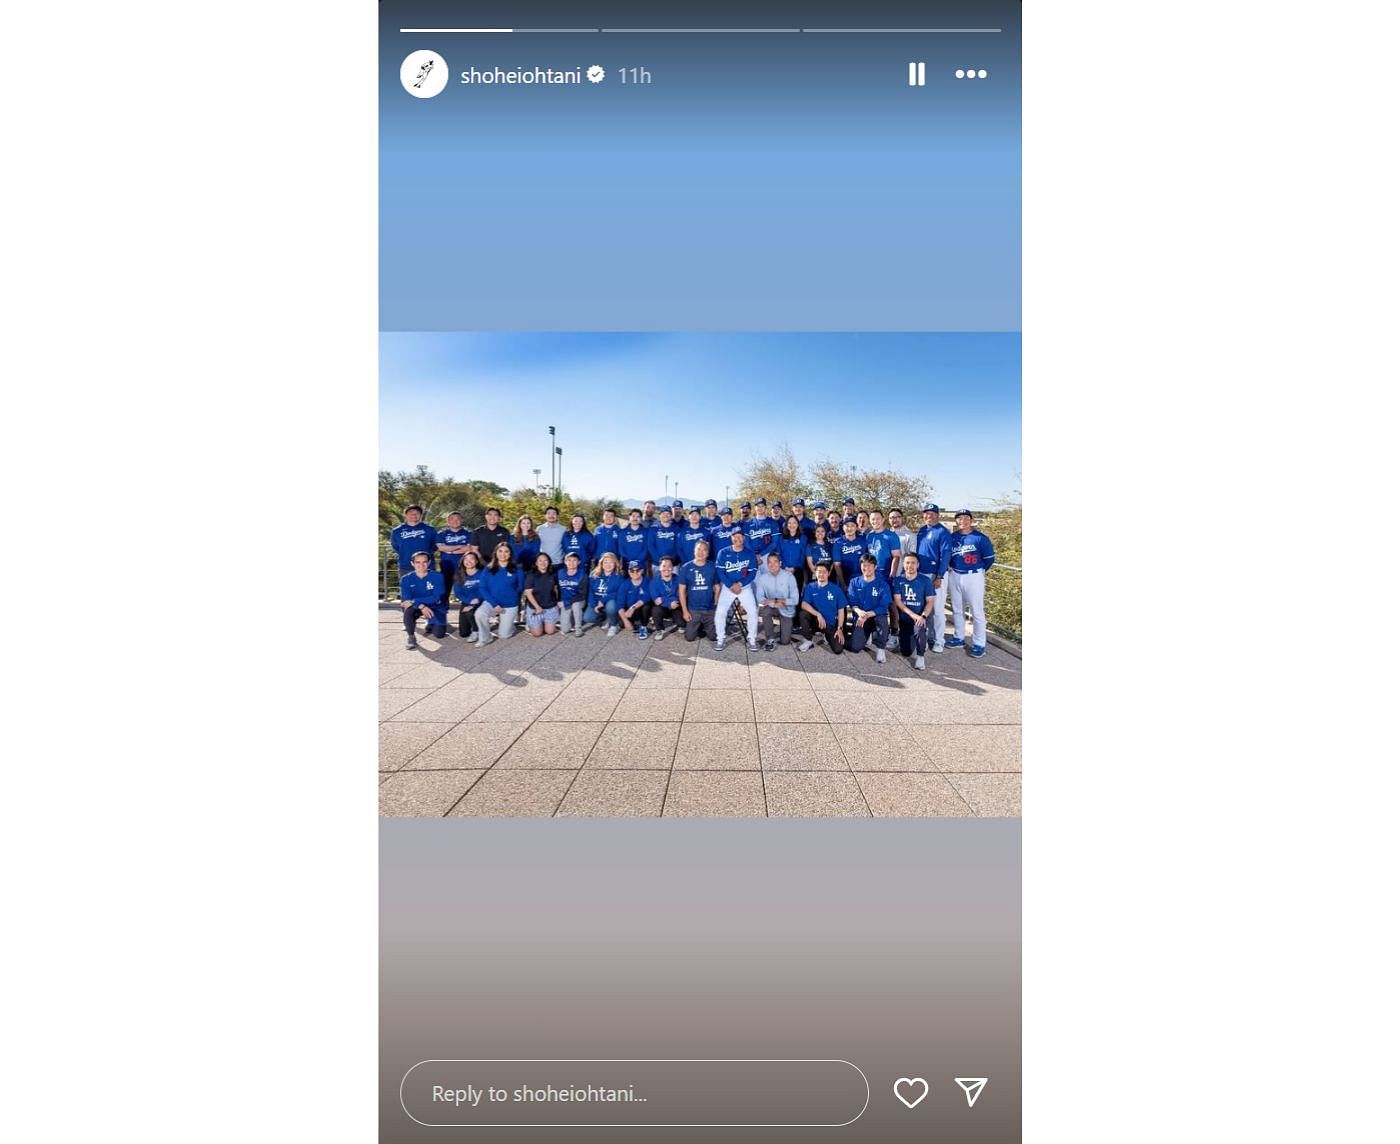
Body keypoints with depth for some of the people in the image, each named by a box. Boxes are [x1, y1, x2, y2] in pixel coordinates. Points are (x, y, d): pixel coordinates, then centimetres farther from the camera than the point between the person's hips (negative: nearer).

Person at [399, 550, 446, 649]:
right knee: (408, 610, -34)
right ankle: (411, 637, -11)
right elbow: (406, 599, -16)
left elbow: (436, 597, -19)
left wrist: (414, 601, -28)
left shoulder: (437, 576, -14)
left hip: (435, 607, -1)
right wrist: (422, 606, -34)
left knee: (439, 634, -14)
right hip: (417, 607, 1)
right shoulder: (406, 579, -9)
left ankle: (431, 625, 24)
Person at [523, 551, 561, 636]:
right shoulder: (531, 575, -14)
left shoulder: (552, 574, -2)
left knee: (550, 632, 3)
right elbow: (528, 593, -14)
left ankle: (544, 623, 36)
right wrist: (537, 607, -17)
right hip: (535, 607, -3)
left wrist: (557, 601, 8)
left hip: (551, 607, 3)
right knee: (537, 633, 2)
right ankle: (529, 624, 34)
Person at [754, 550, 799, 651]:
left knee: (785, 642, -5)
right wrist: (773, 603, -32)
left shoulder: (789, 576, -15)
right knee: (764, 609, -36)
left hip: (786, 610, -1)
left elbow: (795, 600, -16)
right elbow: (759, 598, -15)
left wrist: (777, 601, -28)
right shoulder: (763, 577, -10)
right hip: (771, 608, 1)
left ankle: (784, 629, 34)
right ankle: (770, 639, -15)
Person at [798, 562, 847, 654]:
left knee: (838, 649, -19)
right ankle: (808, 641, -9)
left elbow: (841, 610, -2)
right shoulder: (810, 587, -3)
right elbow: (804, 605, -16)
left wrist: (840, 629, -11)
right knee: (803, 614, -32)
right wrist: (818, 614, -29)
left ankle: (827, 636, 15)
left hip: (831, 624, 0)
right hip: (816, 621, 0)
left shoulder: (836, 589, -4)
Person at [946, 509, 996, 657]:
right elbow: (947, 556, 15)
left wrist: (978, 571, 1)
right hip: (955, 577, 5)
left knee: (977, 612, -2)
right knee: (957, 610, 16)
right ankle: (958, 638, 29)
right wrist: (954, 567, 3)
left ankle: (979, 644, 3)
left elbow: (990, 558, -5)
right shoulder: (952, 537, 5)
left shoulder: (980, 538, -9)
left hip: (974, 577, -5)